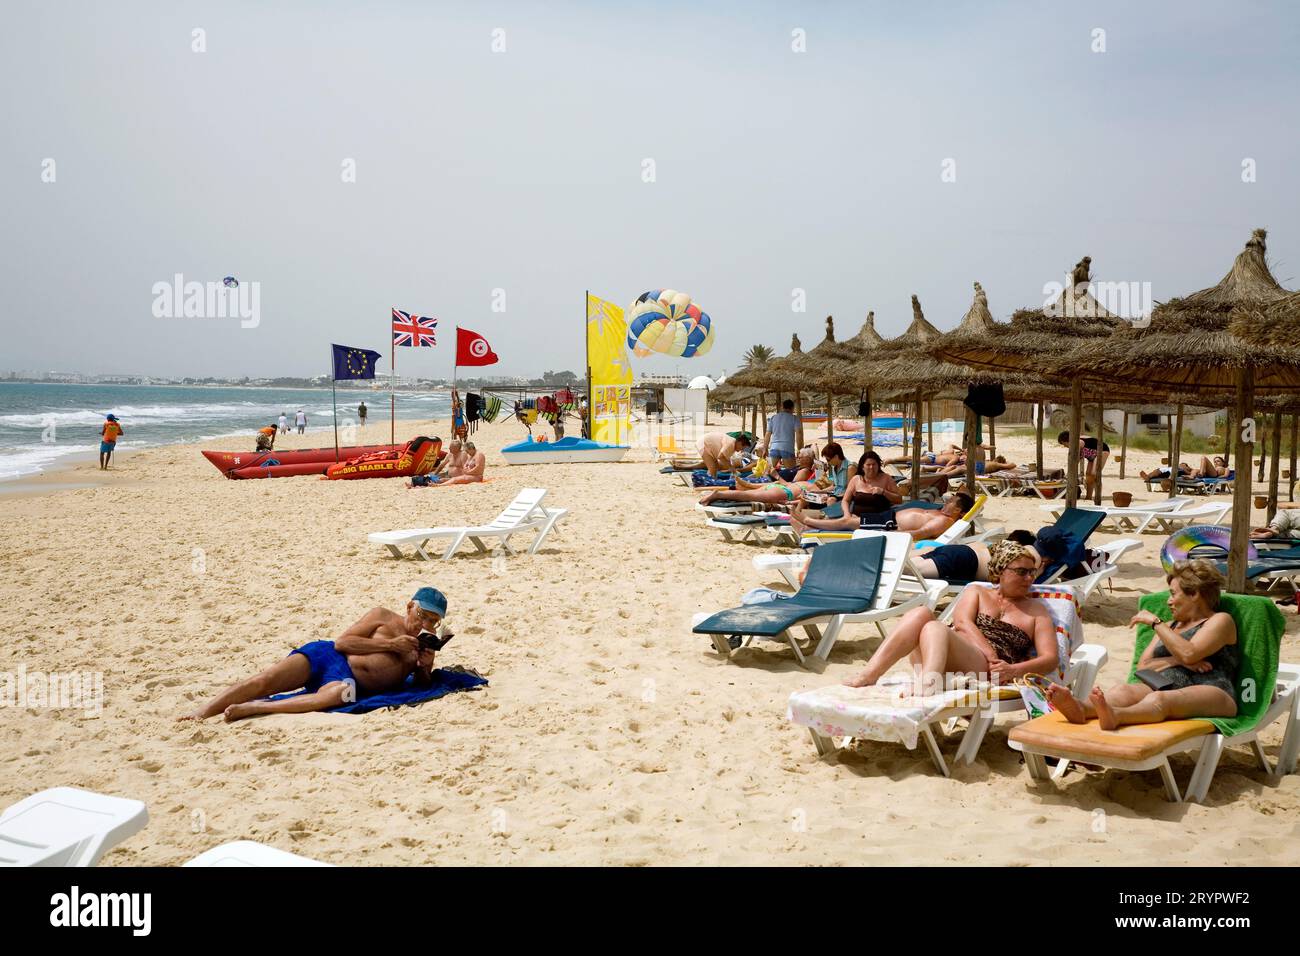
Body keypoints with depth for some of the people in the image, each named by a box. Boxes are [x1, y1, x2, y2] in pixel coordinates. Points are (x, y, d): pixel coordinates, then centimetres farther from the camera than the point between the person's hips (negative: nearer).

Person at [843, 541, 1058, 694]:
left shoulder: (1036, 609, 23)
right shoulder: (976, 592, 26)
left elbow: (1050, 659, 11)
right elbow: (961, 622, 5)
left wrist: (1013, 670, -10)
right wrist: (989, 651, -14)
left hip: (986, 671, -3)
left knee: (935, 628, -33)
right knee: (921, 613, -28)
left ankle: (926, 684, -64)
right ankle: (869, 675, -42)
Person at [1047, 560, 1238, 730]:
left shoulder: (1221, 620, 15)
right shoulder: (1169, 627, 34)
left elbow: (1189, 653, -6)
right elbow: (1142, 667, 17)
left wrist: (1155, 621, 0)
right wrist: (1178, 661, 0)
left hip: (1210, 693, -5)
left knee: (1160, 699, -39)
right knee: (1123, 690, -30)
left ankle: (1114, 716, -70)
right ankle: (1081, 708, -60)